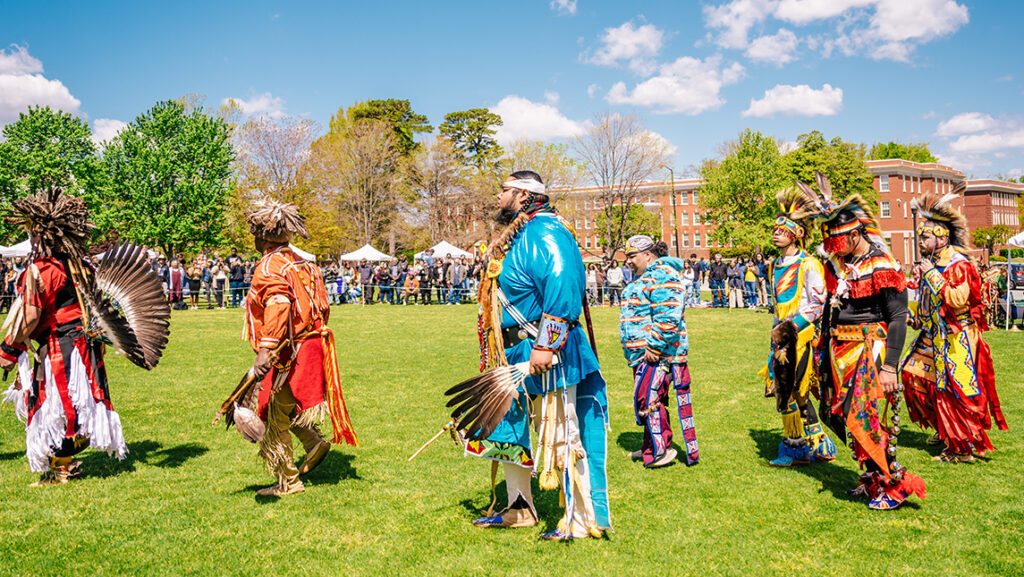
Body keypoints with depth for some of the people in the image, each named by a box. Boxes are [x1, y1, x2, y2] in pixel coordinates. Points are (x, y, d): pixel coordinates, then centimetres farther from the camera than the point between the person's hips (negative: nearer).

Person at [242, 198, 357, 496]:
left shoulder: (270, 266, -13)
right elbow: (322, 306, 17)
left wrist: (266, 350, -38)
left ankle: (287, 482, 11)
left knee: (275, 418, 3)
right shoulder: (301, 263, 14)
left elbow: (278, 305, -31)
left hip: (289, 352, -9)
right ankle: (314, 441, 13)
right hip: (311, 345, 9)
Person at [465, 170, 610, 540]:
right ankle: (520, 509, 33)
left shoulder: (545, 232, -16)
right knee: (508, 427, 18)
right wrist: (496, 354, 23)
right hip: (514, 355, 11)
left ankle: (585, 520, 10)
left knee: (563, 434, -3)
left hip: (546, 355, -11)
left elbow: (562, 288, -28)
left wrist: (546, 346, -29)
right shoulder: (515, 237, 16)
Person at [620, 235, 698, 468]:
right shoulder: (644, 278, 21)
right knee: (650, 399, 15)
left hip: (657, 354, -11)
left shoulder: (662, 276, -14)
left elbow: (667, 318, -25)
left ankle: (660, 451, -4)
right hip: (643, 354, 11)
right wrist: (637, 348, 24)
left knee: (647, 399, -11)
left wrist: (653, 347, -24)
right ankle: (651, 446, 25)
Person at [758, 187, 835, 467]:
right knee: (793, 393, 9)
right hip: (784, 336, 8)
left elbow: (819, 304, -12)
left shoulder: (808, 265, -9)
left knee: (790, 393, -7)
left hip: (803, 335, -8)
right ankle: (818, 446, 20)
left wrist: (793, 326, -17)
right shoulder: (775, 266, 16)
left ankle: (796, 451, 5)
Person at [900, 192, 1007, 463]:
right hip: (933, 338, 9)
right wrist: (917, 319, 12)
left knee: (954, 392, -7)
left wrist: (932, 276, -23)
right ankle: (946, 432, 25)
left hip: (956, 341, -9)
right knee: (915, 376, 10)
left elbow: (958, 299, -29)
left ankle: (965, 448, 4)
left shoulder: (959, 265, -15)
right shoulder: (930, 263, 12)